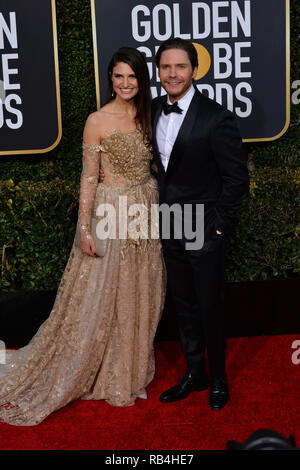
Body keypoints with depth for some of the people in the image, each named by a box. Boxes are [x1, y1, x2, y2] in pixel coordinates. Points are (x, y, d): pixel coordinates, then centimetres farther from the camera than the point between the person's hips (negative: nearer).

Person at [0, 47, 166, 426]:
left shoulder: (147, 115, 7)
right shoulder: (98, 121, -9)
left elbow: (151, 165, 13)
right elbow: (89, 176, -10)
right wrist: (84, 228, -15)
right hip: (112, 212, -5)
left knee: (139, 296, 14)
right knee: (101, 298, 4)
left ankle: (131, 370, 32)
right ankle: (105, 376, 23)